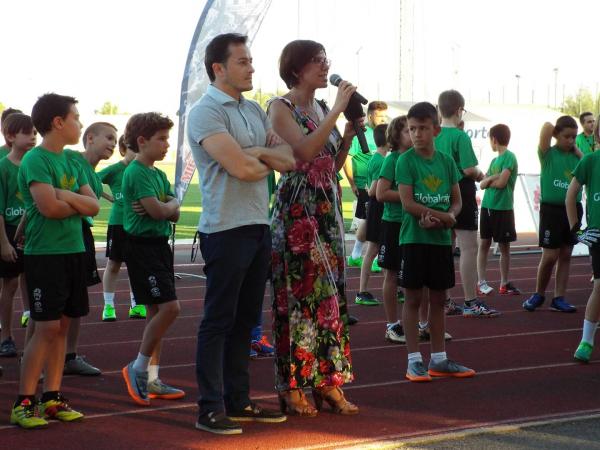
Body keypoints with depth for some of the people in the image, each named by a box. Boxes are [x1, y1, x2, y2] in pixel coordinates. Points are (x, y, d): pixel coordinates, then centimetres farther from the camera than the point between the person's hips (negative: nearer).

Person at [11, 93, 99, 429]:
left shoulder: (72, 162, 13)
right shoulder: (35, 160, -10)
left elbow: (94, 206, 5)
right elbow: (49, 207, -21)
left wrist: (65, 195, -11)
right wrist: (79, 204, -3)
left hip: (74, 251, 7)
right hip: (45, 253, -7)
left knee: (63, 325, 8)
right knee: (47, 327, -8)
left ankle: (53, 397, 14)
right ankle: (24, 403, -2)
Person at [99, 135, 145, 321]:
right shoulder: (114, 170, -6)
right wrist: (109, 197, -7)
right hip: (118, 223, -3)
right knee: (113, 264, 4)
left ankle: (136, 305, 18)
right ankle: (108, 306, 11)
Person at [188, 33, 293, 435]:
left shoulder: (255, 111, 15)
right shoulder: (206, 112, -10)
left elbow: (291, 159, 8)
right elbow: (239, 168, -20)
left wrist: (260, 152, -9)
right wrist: (272, 162, 0)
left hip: (259, 226, 8)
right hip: (226, 230, -8)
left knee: (246, 319, 12)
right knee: (219, 320, -3)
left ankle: (238, 401, 20)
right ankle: (211, 408, 1)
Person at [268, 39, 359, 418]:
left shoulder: (322, 108, 15)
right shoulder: (281, 108, -6)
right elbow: (304, 151, -22)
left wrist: (350, 132, 3)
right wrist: (338, 110, -17)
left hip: (328, 209, 7)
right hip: (297, 211, -7)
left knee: (330, 291, 6)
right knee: (298, 291, -5)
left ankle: (328, 381, 12)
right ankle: (293, 386, 2)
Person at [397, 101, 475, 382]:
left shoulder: (447, 162, 8)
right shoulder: (406, 161, -6)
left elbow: (456, 201, 9)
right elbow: (408, 203, -13)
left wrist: (446, 218, -12)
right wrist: (444, 216, -14)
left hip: (441, 238, 5)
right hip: (414, 239, -5)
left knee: (438, 298, 9)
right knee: (414, 298, 0)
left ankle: (439, 359, 17)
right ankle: (414, 360, 5)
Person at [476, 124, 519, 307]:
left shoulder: (509, 157, -8)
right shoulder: (494, 160, 14)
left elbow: (501, 182, -16)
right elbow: (482, 184, 8)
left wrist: (488, 180, 1)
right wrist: (491, 178, -11)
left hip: (503, 208, -6)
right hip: (487, 207, 7)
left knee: (504, 246, 3)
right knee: (484, 244, 3)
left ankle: (504, 283, 11)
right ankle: (481, 281, 6)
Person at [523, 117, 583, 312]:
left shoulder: (576, 156, 8)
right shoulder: (548, 154, -7)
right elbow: (547, 126, -19)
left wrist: (576, 149, -2)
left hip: (573, 209, 4)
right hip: (552, 209, -4)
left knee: (566, 255, 7)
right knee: (550, 256, -2)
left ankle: (559, 298, 14)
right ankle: (538, 295, 17)